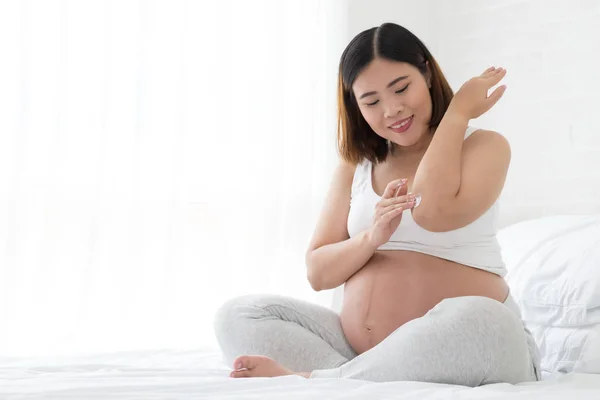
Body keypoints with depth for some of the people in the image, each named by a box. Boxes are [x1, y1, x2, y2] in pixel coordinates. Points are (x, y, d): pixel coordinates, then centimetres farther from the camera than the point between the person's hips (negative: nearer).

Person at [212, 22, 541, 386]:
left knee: (473, 319, -40)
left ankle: (310, 379, -27)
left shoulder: (484, 146, 3)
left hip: (468, 348, -4)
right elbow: (318, 273, 9)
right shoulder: (355, 167, 15)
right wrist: (372, 237, -12)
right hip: (360, 351, 5)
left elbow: (435, 213, -20)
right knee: (240, 316, -9)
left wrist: (457, 111, -7)